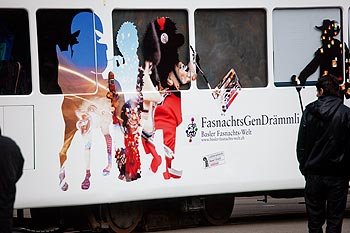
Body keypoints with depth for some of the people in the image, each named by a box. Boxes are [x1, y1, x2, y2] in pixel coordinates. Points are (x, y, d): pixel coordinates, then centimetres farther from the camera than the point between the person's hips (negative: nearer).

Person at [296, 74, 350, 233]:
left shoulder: (310, 111, -1)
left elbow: (301, 145, 3)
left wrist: (304, 167, 13)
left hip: (314, 174, 1)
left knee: (314, 220, 10)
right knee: (334, 220, 3)